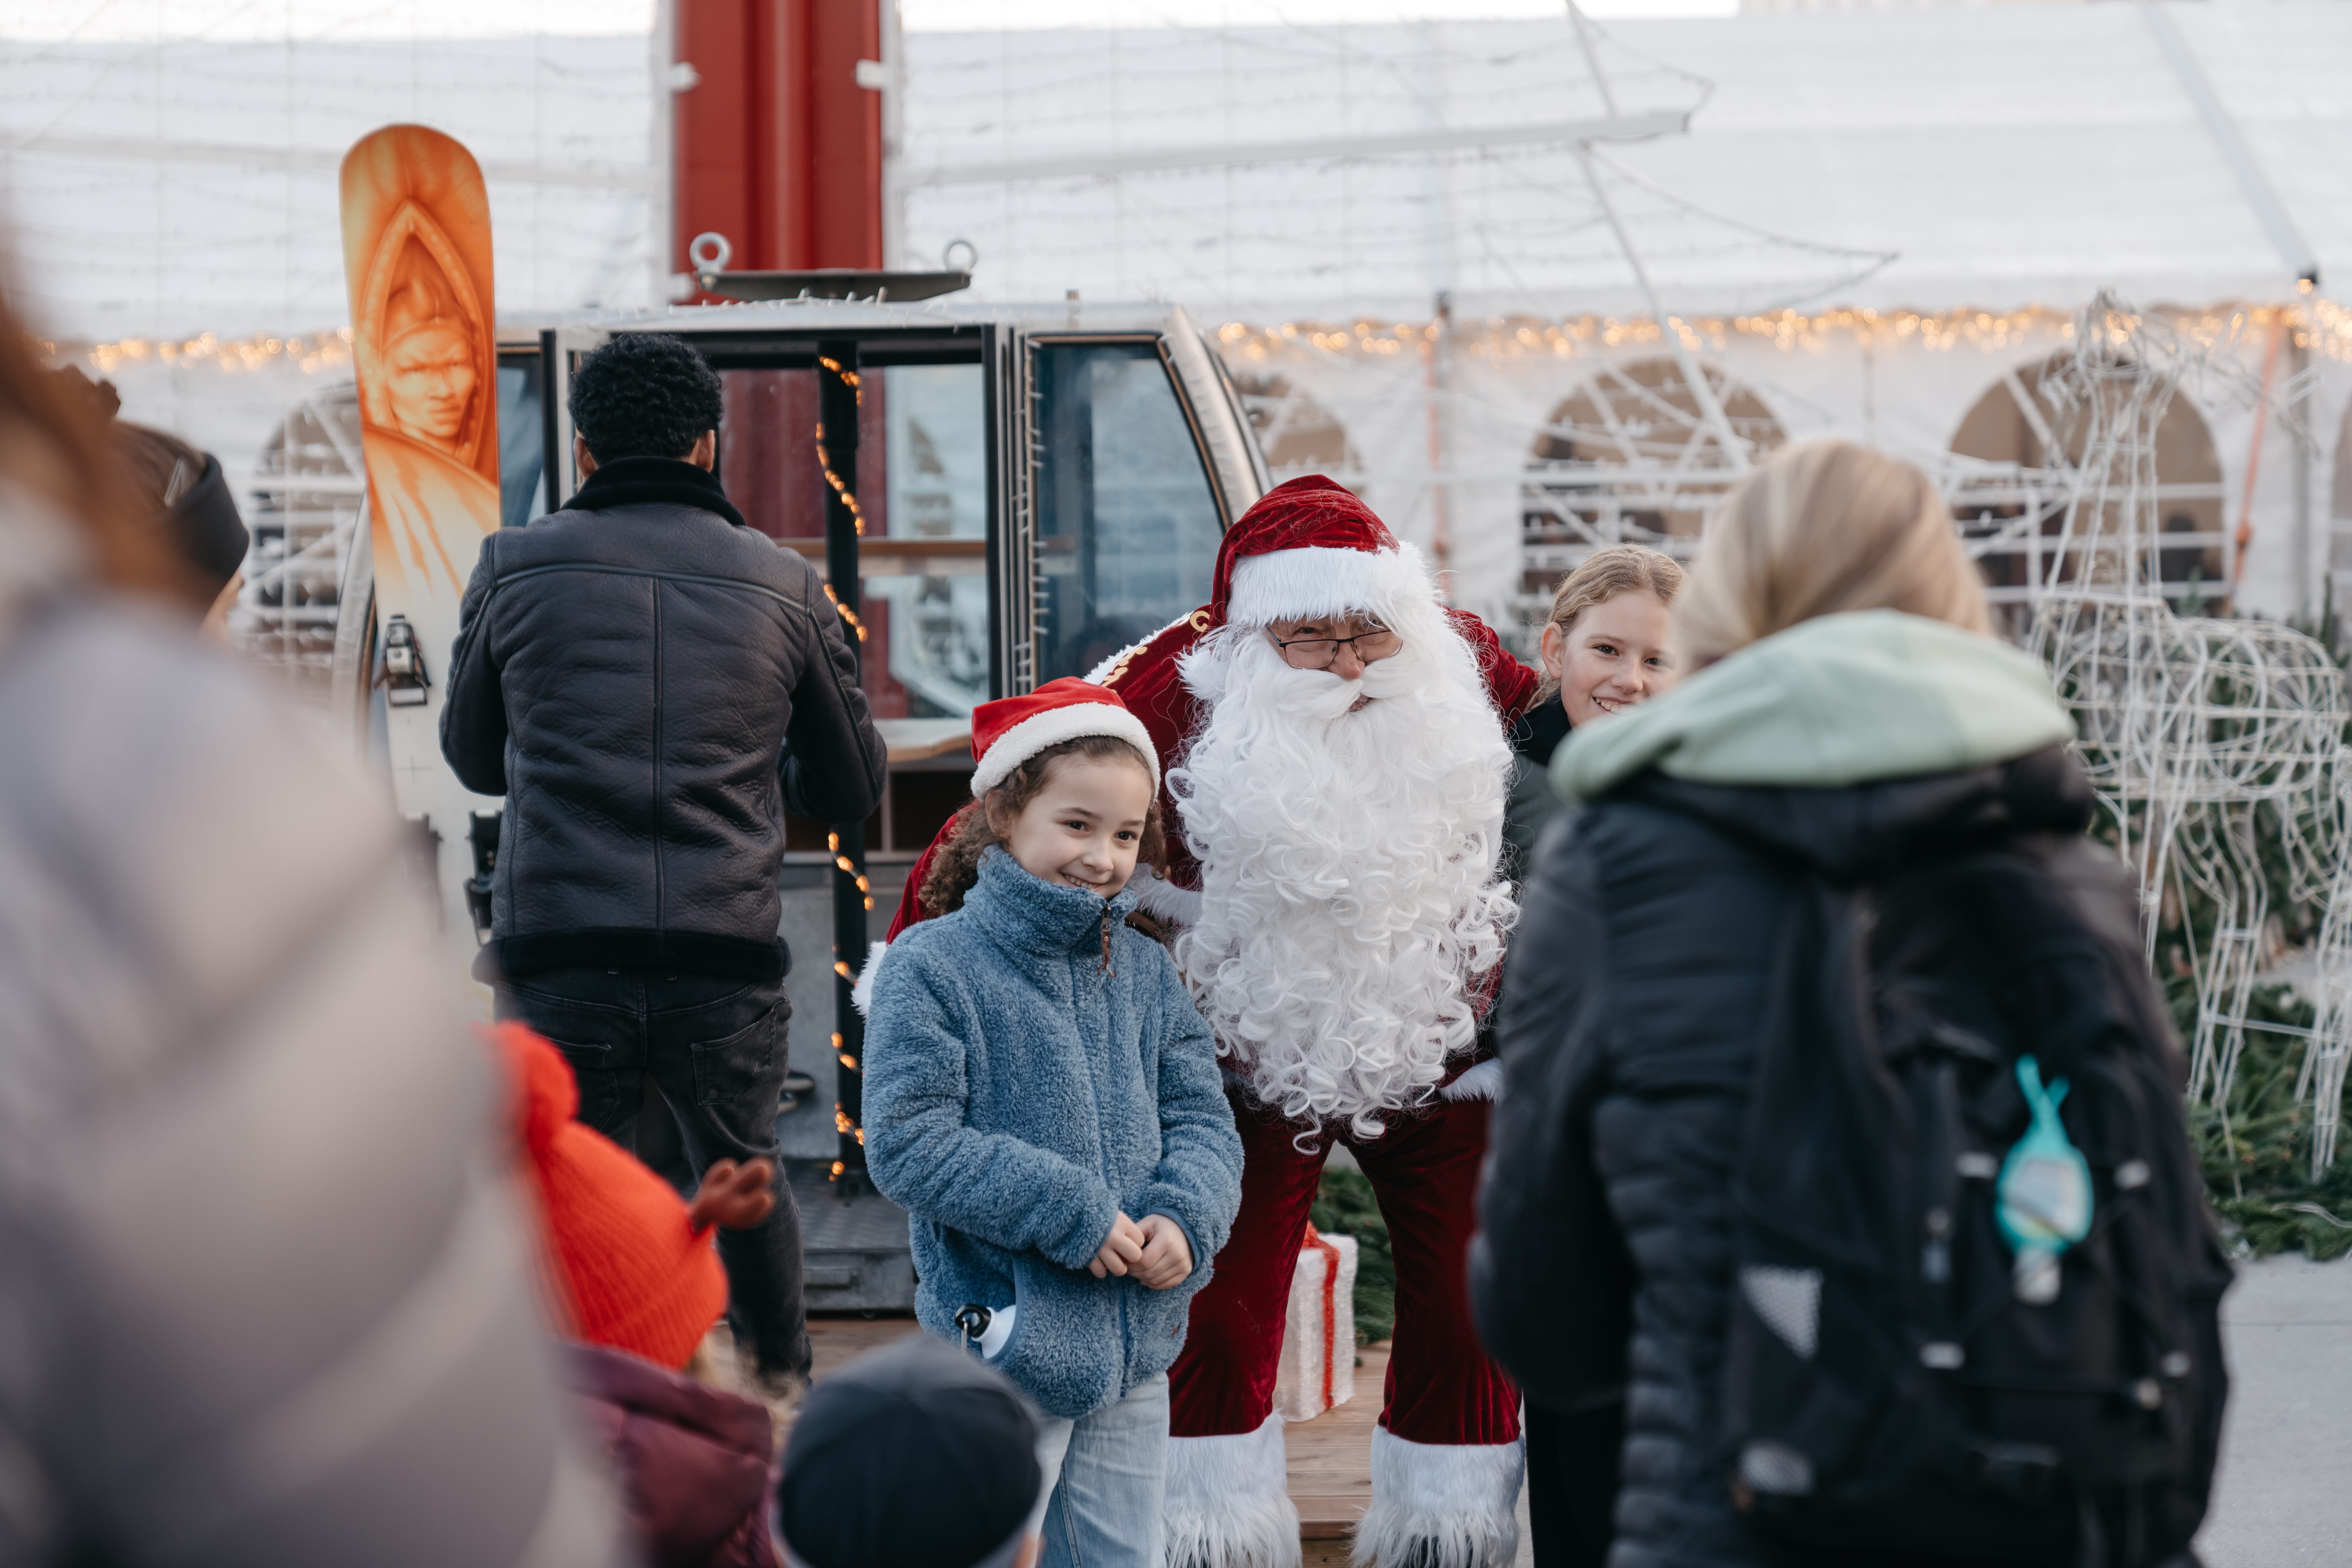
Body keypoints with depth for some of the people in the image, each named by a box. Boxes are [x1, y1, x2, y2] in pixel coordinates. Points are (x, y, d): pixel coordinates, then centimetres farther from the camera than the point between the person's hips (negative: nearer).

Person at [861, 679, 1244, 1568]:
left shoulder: (1143, 972, 10)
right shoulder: (933, 968, -9)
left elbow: (1202, 1121, 11)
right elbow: (907, 1145, -15)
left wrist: (1185, 1220, -12)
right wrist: (1069, 1211, -18)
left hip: (1133, 1356, 6)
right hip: (1004, 1341, -6)